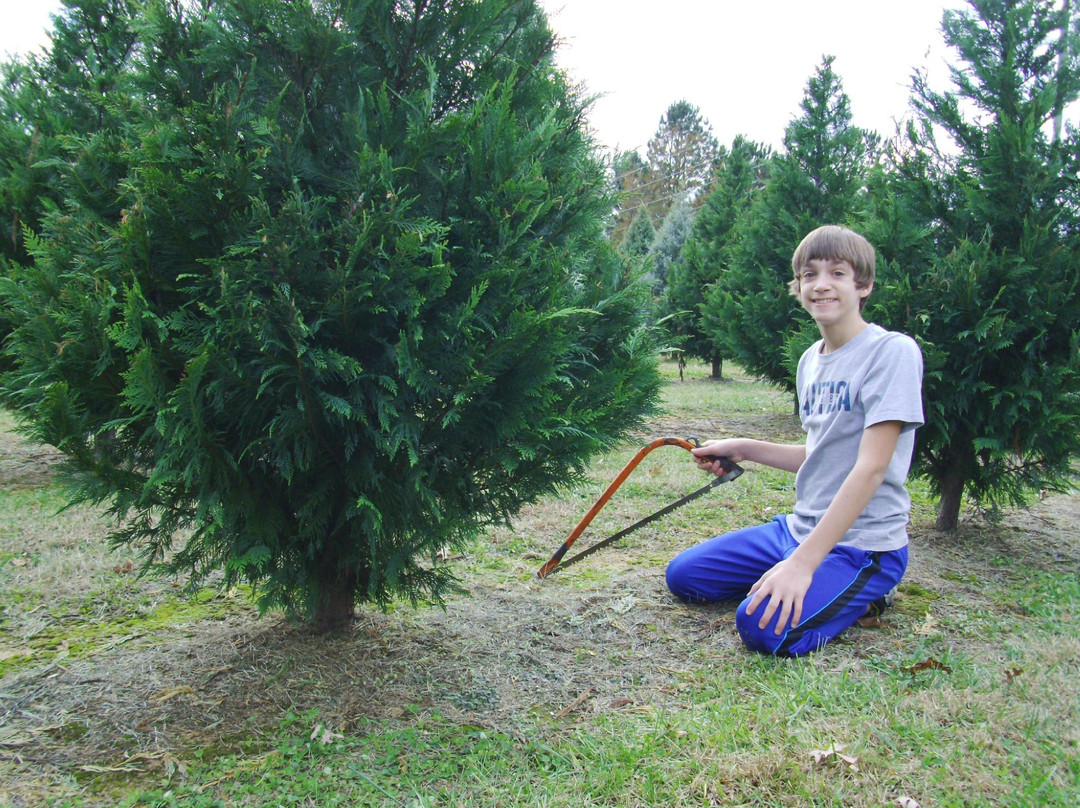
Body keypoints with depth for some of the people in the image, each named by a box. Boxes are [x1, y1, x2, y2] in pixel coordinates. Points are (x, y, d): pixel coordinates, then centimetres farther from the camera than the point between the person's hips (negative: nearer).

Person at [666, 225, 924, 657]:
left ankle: (863, 595, 0)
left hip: (862, 542, -8)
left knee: (767, 629, -29)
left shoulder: (893, 351, -15)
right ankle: (830, 586, 14)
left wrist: (803, 562, -27)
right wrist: (743, 449, 9)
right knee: (682, 575, 6)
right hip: (799, 526, 8)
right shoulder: (810, 360, 9)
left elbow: (870, 467, -23)